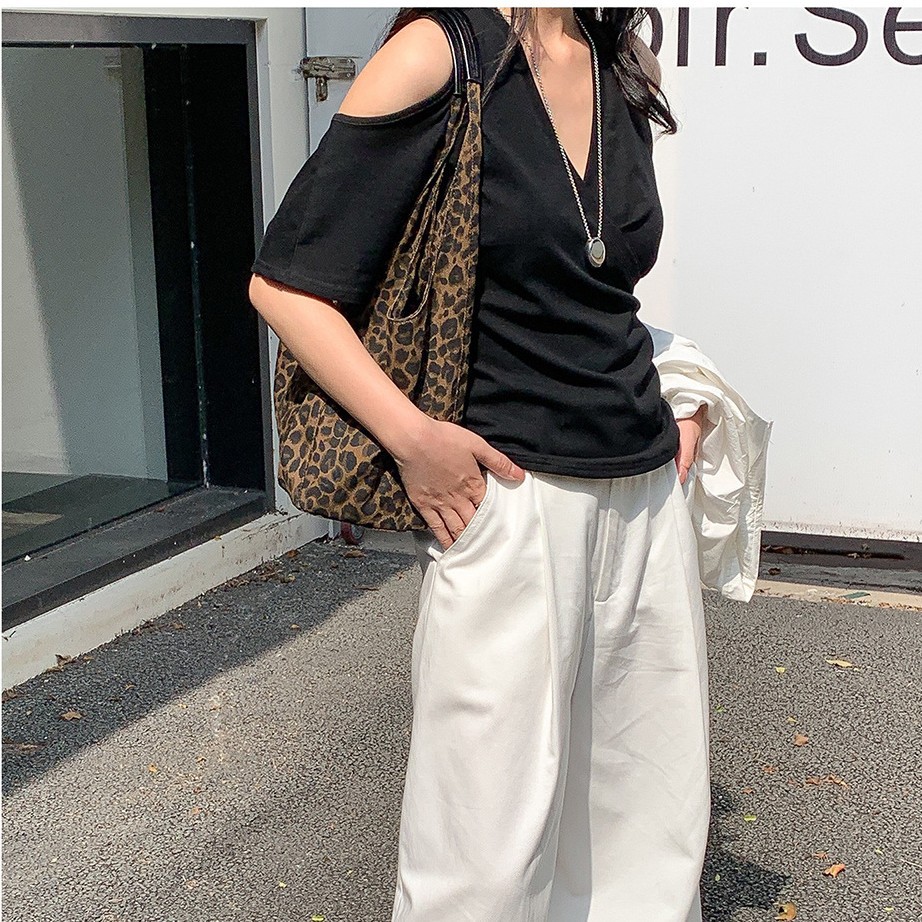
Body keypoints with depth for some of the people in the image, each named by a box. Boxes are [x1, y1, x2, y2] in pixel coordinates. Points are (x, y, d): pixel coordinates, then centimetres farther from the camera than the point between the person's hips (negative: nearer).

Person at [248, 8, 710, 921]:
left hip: (646, 496, 7)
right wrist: (413, 435, -18)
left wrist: (674, 408, 13)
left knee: (651, 813, 16)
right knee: (492, 847, 3)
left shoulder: (625, 74, 12)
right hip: (511, 496, -7)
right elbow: (286, 282, -10)